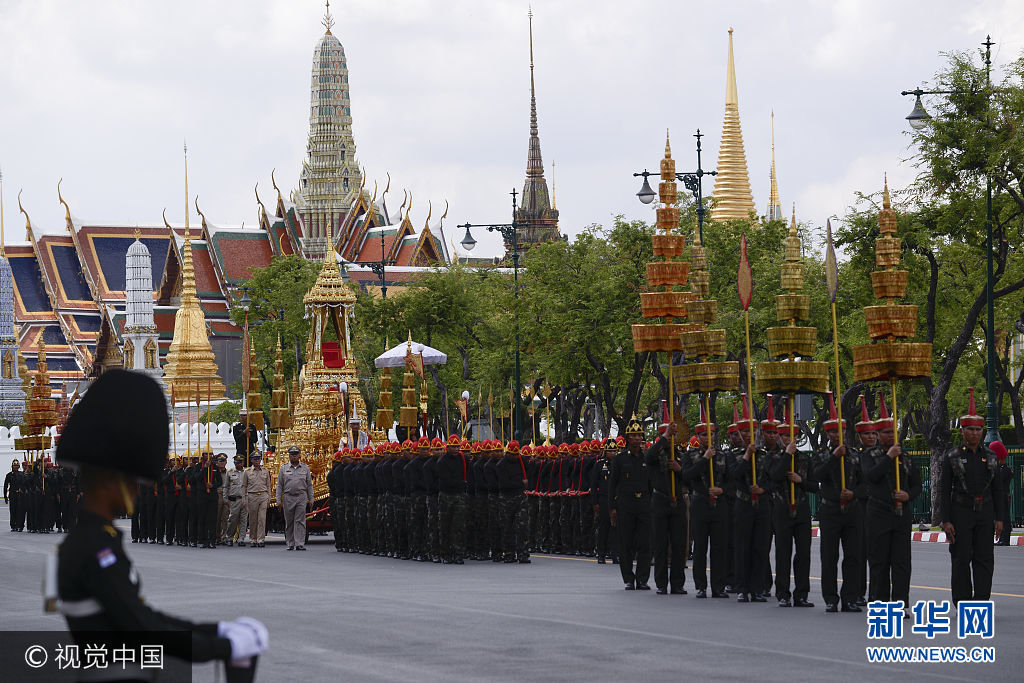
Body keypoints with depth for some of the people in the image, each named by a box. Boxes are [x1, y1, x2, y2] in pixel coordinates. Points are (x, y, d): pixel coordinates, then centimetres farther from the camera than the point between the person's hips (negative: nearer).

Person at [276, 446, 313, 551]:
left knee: (300, 521, -8)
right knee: (289, 522, 4)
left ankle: (299, 544, -11)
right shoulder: (284, 468, 7)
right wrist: (279, 501, 0)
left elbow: (309, 485, 10)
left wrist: (311, 500, 5)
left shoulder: (305, 468, 8)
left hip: (302, 497, -1)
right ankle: (290, 544, 12)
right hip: (288, 498, 1)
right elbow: (279, 486, 6)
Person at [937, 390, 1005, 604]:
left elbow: (997, 489, 12)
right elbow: (944, 490, -1)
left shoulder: (990, 457, 10)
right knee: (961, 560, -2)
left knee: (984, 559, -3)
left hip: (985, 514, 3)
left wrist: (999, 518, 5)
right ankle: (963, 604, 4)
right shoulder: (953, 457, 1)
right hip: (960, 512, -3)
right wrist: (946, 521, -8)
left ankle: (981, 601, 0)